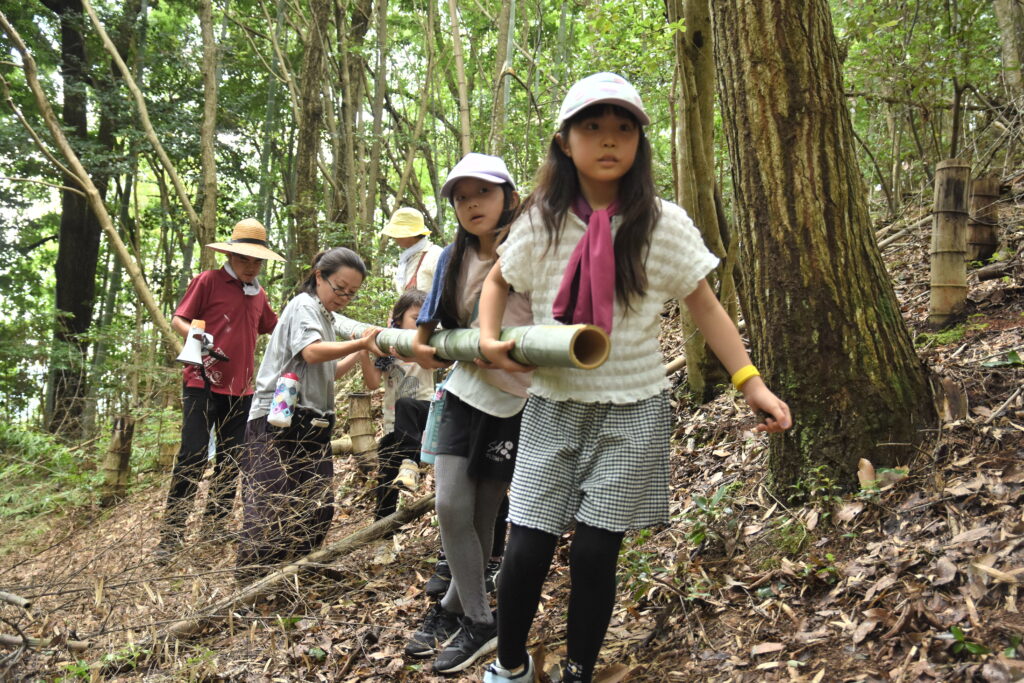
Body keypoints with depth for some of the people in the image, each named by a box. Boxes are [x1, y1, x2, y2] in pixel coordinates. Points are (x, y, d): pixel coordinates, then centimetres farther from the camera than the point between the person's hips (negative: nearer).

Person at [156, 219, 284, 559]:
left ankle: (216, 524, 21)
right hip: (203, 383, -6)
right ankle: (171, 534, -3)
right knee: (193, 456, -10)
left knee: (231, 460, 10)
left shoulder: (259, 295, 15)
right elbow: (178, 319, -3)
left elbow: (273, 328, 30)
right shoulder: (208, 281, -3)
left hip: (241, 389, 6)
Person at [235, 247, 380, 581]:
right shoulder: (304, 305, -5)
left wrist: (358, 355, 16)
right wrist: (360, 343, -30)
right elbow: (312, 352, -23)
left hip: (312, 427, 9)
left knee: (318, 511, 5)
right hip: (279, 422, -9)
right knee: (271, 511, -10)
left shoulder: (325, 317, 22)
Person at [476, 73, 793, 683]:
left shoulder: (663, 225, -6)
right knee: (527, 550, -1)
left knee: (595, 553, 1)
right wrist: (489, 339, -2)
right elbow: (499, 282, 16)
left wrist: (752, 384, -10)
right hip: (554, 404, 1)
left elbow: (704, 306, -1)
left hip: (633, 409, -1)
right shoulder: (540, 223, -1)